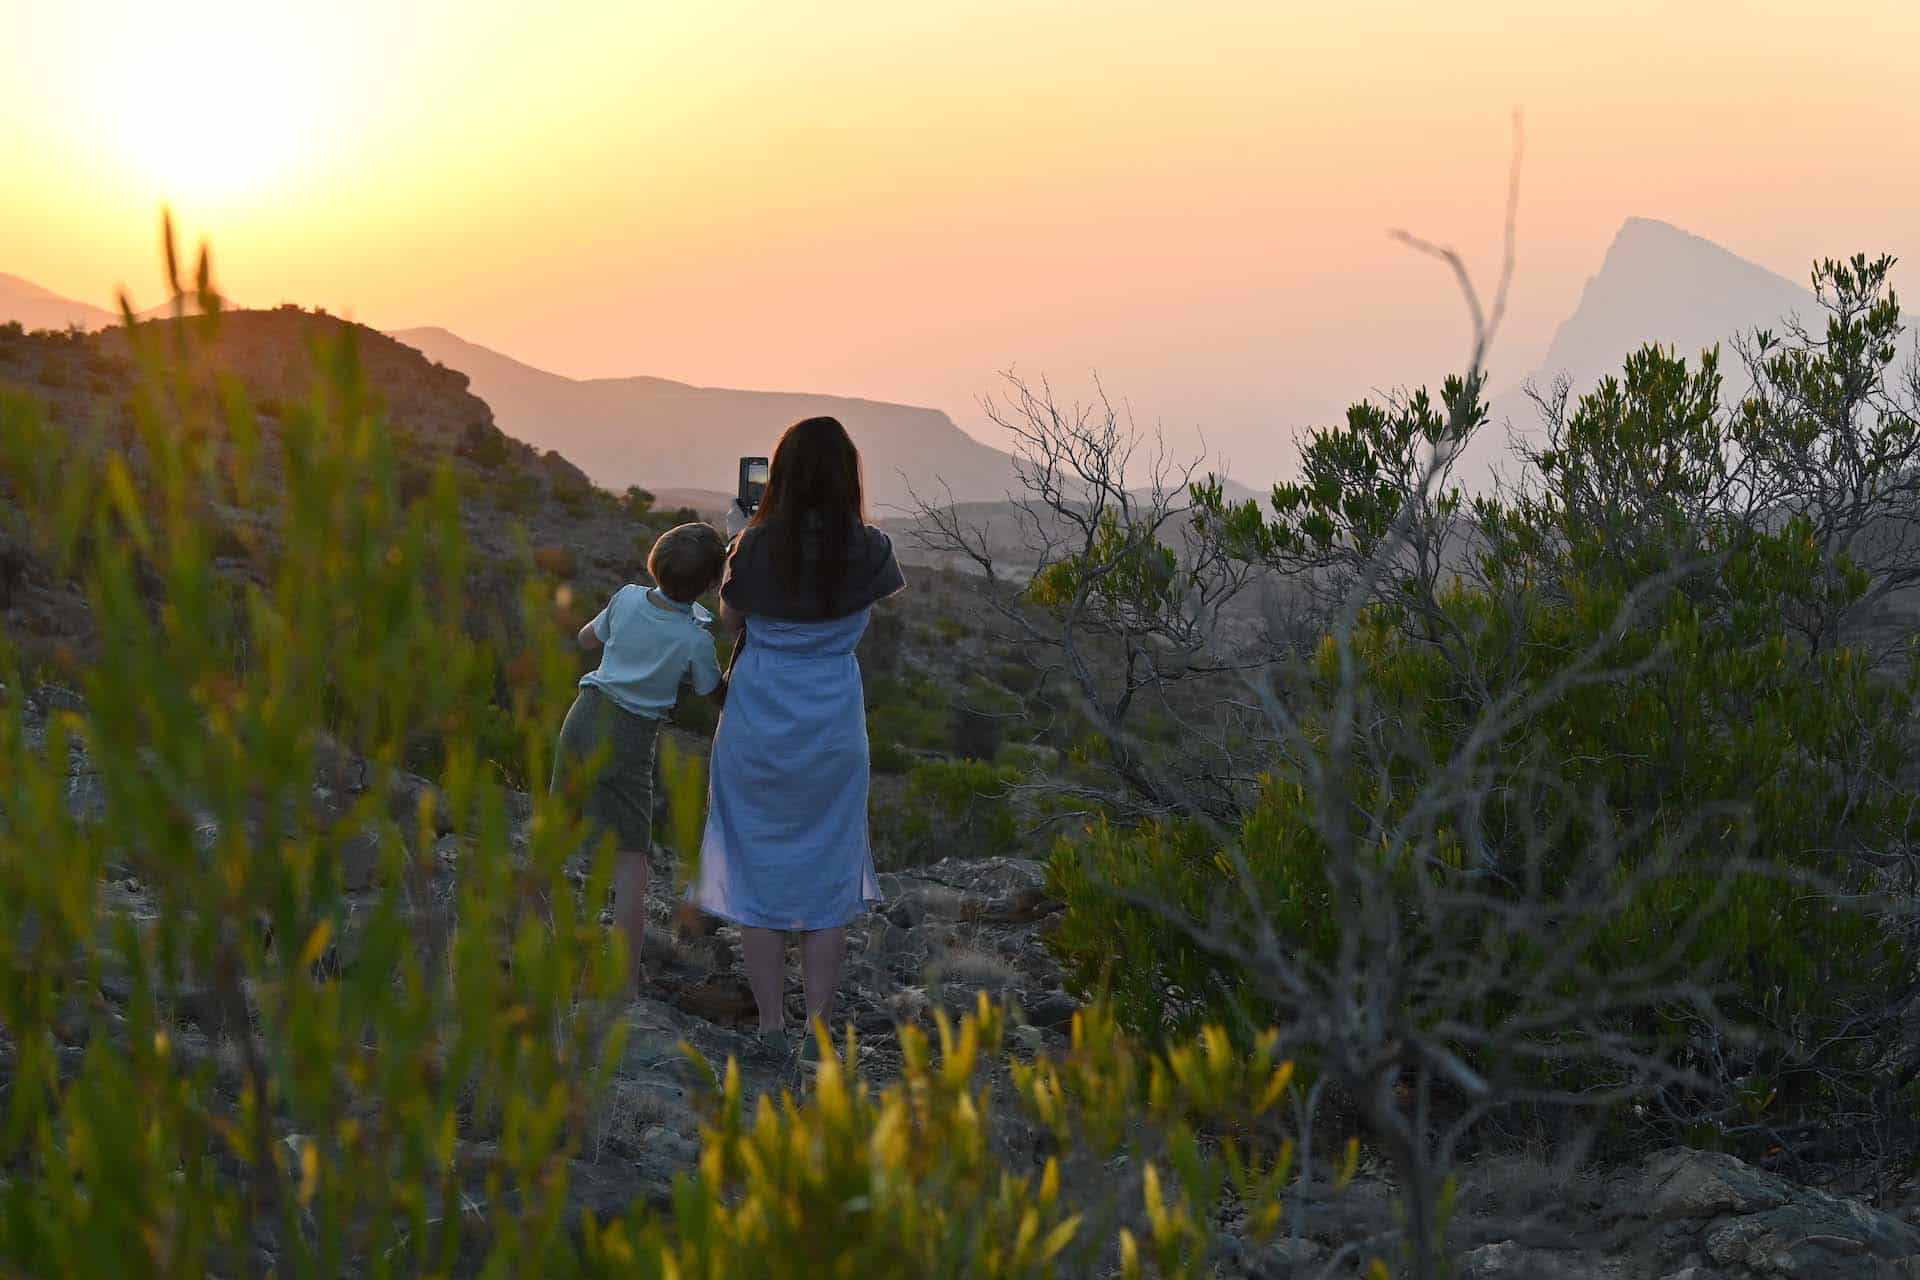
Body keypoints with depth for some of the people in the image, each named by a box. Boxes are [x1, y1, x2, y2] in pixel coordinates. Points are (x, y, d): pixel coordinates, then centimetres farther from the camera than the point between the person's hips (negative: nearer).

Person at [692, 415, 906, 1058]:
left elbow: (730, 620, 6)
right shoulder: (867, 549, -10)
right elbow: (896, 593, 13)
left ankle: (772, 1029, 13)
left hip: (757, 728, 0)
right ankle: (818, 1030, 13)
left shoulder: (755, 545, -11)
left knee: (759, 872, 10)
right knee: (827, 882, 11)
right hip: (833, 729, 0)